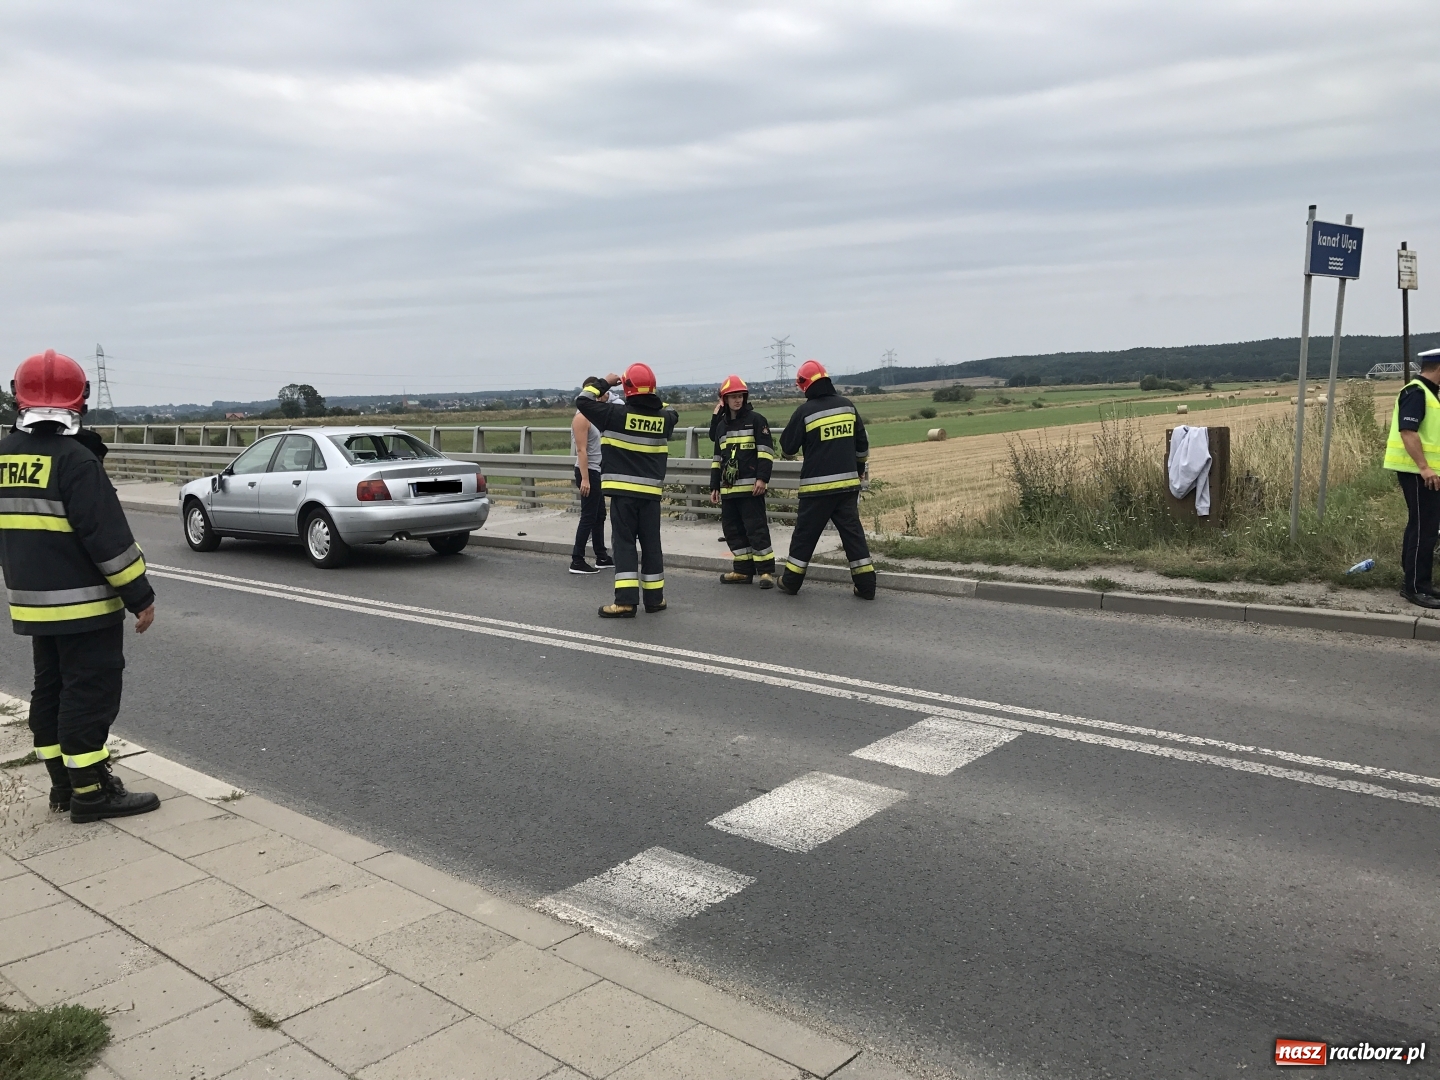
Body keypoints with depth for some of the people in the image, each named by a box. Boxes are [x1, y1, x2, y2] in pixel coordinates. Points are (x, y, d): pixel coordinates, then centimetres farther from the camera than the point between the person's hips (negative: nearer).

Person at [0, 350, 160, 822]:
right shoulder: (74, 460, -19)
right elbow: (109, 538, -20)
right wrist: (140, 596, -14)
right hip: (83, 605, -8)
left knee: (51, 690, 16)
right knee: (90, 694, -2)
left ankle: (63, 782, 24)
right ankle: (91, 791, 3)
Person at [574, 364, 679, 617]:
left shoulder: (617, 414, -9)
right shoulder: (664, 418, 3)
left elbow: (582, 401, -1)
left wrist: (604, 382, 10)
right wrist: (654, 397, 23)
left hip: (623, 490, -3)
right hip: (651, 491, 4)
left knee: (624, 543, -2)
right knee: (651, 543, 11)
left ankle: (626, 600, -8)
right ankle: (654, 598, 17)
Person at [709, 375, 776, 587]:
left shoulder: (755, 420, -1)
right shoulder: (721, 425, 18)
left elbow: (766, 450, -8)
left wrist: (762, 478, -17)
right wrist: (714, 486, 17)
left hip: (750, 486, -7)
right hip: (728, 488, 7)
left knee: (756, 528, -7)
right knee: (732, 529, 8)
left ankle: (766, 570, -3)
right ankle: (743, 570, 16)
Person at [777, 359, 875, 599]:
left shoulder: (805, 411, -9)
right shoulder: (848, 407, 6)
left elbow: (788, 449, -1)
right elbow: (862, 447, 12)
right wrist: (857, 472, 25)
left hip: (817, 486, -4)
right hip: (848, 484, 4)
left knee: (805, 534, 8)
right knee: (853, 533, 7)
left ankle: (790, 582, 18)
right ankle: (866, 586, 4)